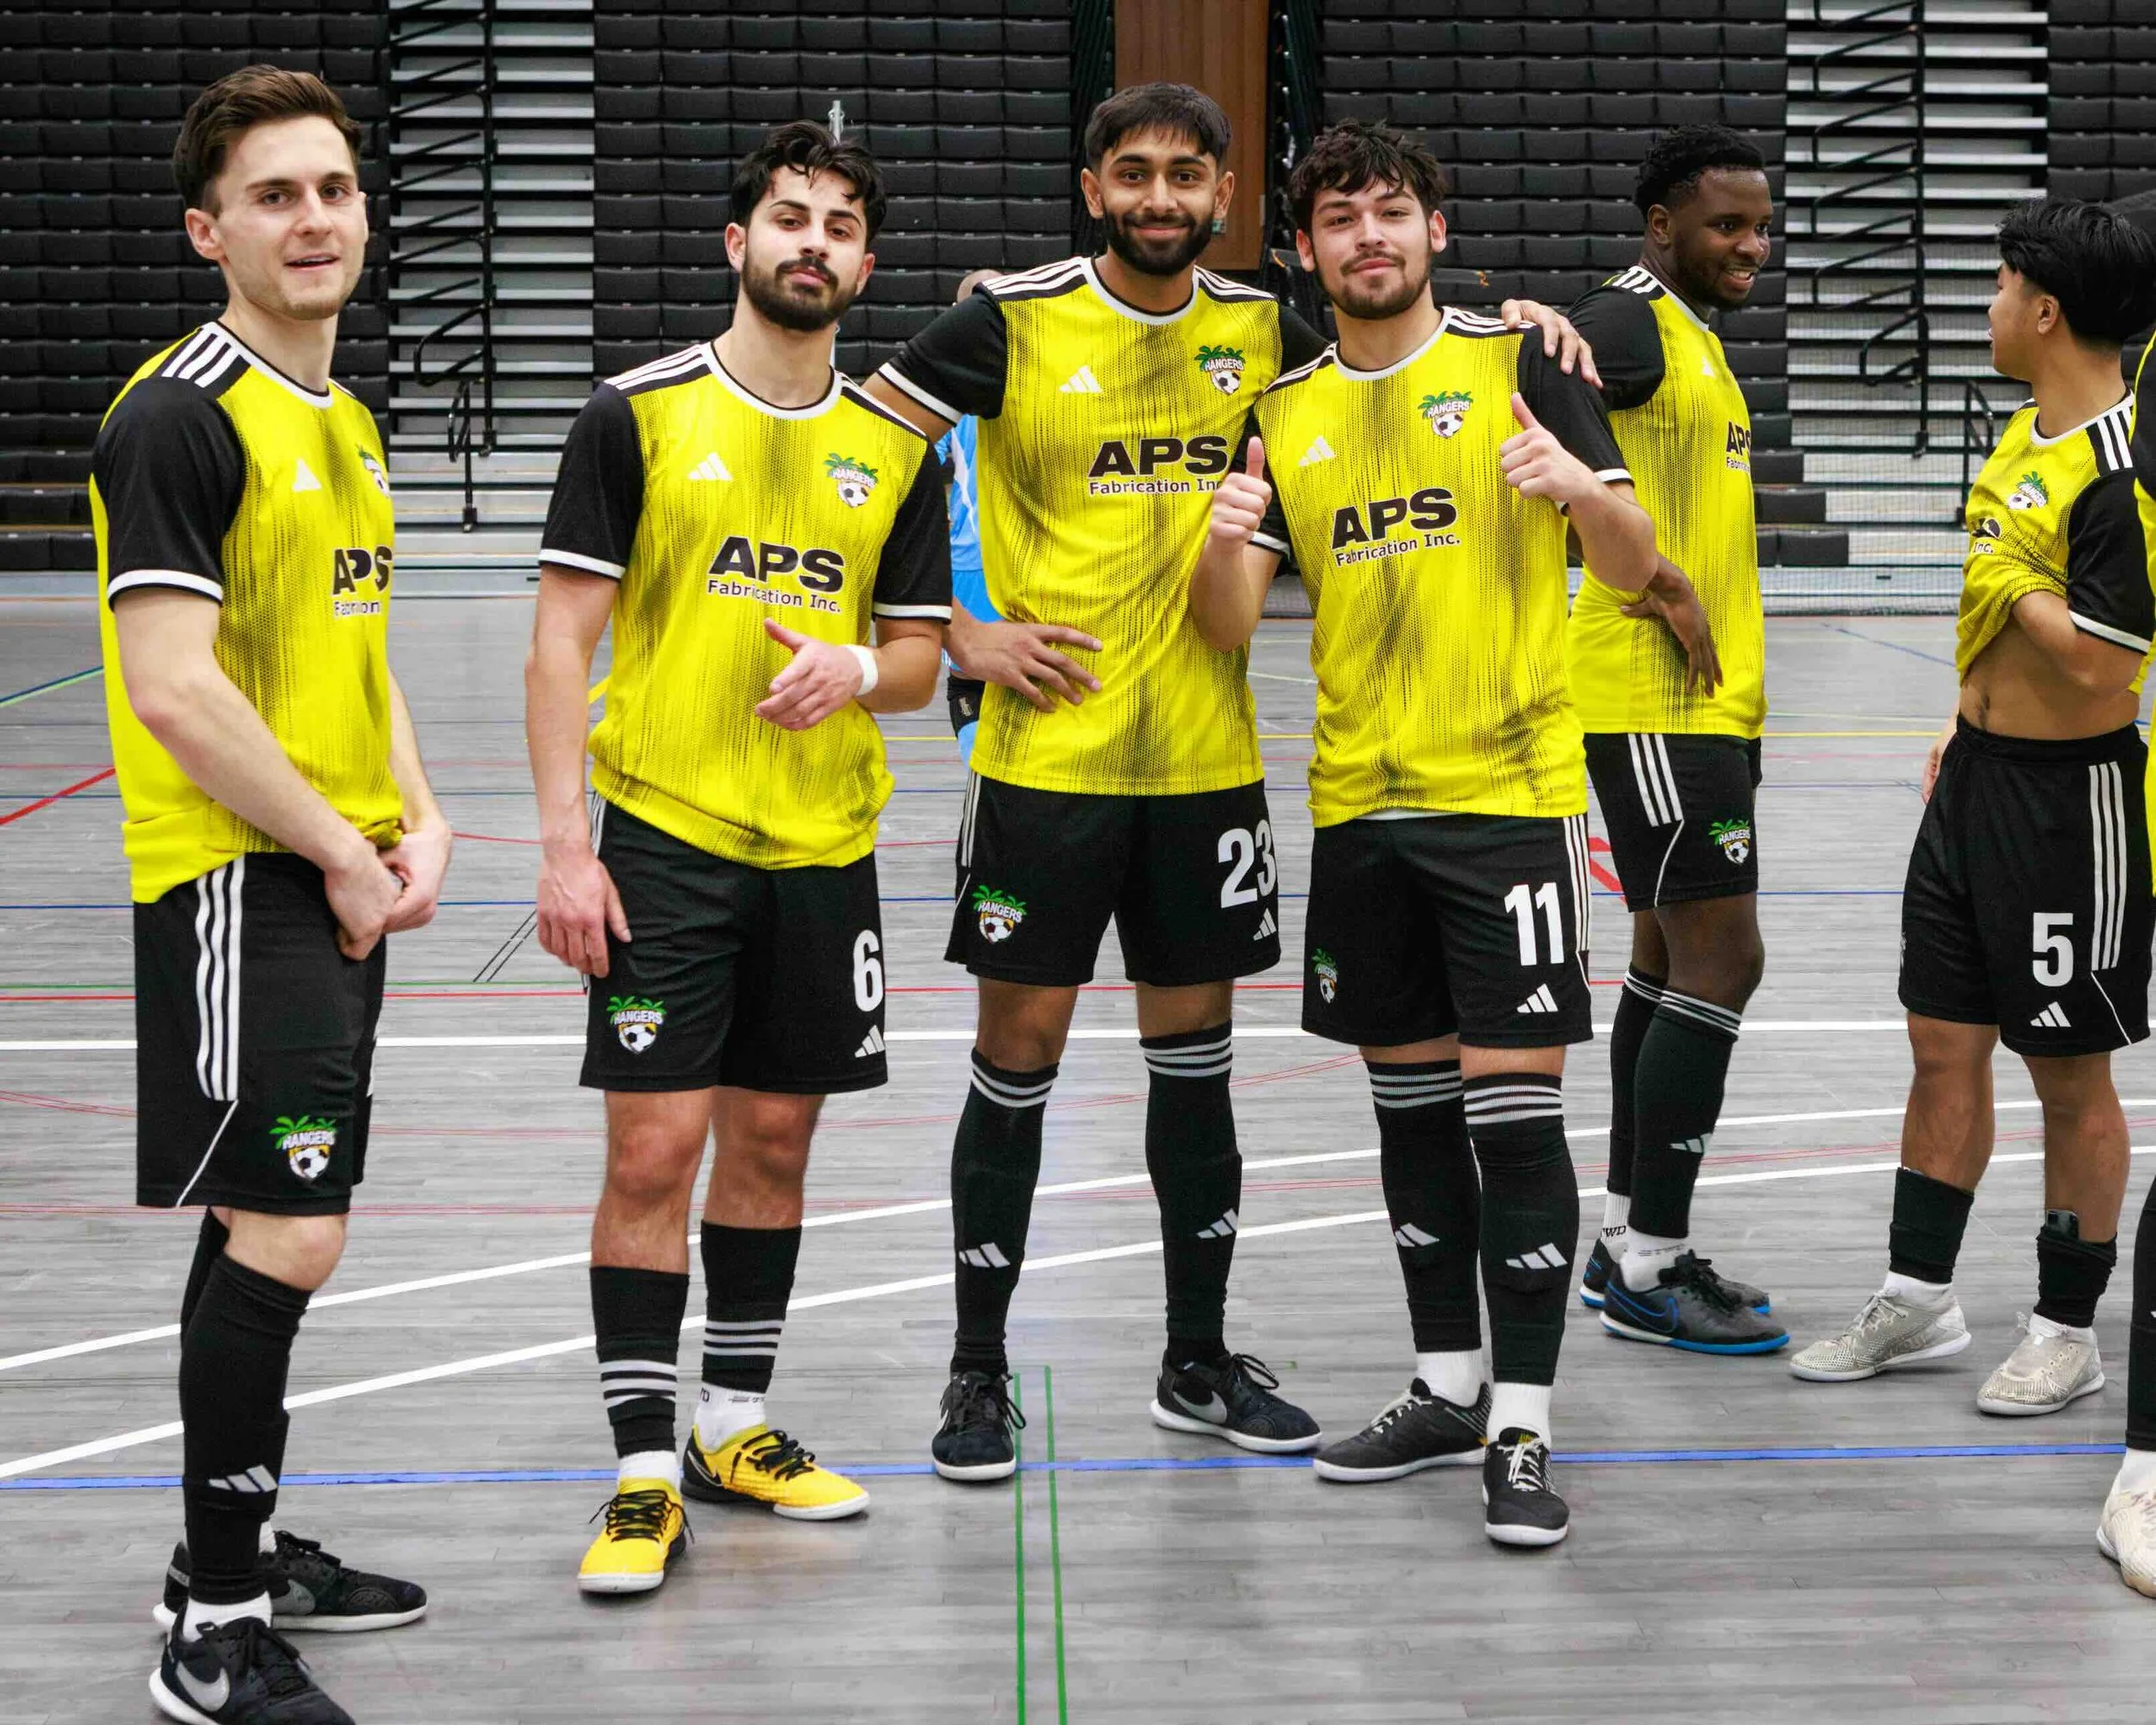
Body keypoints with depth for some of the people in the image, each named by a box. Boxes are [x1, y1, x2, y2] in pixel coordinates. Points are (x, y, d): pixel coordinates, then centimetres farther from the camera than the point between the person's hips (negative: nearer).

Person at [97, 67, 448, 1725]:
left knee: (268, 1226, 16)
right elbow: (175, 689, -21)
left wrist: (417, 827, 6)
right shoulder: (178, 418, -15)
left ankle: (244, 1546, 28)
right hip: (235, 882, -9)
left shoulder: (344, 419, 15)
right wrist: (340, 854, -14)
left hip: (344, 883, 9)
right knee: (285, 1232, -10)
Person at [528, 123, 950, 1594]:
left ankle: (737, 1425, 26)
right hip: (663, 836, -4)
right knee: (653, 1148, -5)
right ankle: (646, 1472, 3)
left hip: (826, 847, 4)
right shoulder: (638, 414, -4)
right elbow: (563, 641, -4)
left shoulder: (899, 446, 7)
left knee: (775, 1139, 12)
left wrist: (858, 668, -13)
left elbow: (919, 657, 11)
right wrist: (565, 844, -12)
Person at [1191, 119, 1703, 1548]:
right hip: (1358, 802, 4)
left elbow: (1637, 566, -4)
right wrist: (1228, 539, -16)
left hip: (1509, 789, -4)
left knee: (1513, 1102, -7)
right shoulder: (1286, 411, 10)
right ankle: (1447, 1388, 24)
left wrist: (1582, 489, -25)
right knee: (1410, 1099, 12)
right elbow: (1231, 626, 6)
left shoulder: (1518, 362, -1)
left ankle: (1522, 1430, -1)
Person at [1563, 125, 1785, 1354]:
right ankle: (1650, 1272, -3)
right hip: (1657, 699, -10)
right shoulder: (1628, 322, -12)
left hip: (1709, 699, 10)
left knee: (1672, 957, 13)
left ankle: (1630, 1243, 20)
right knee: (1722, 962, -9)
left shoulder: (1693, 334, 18)